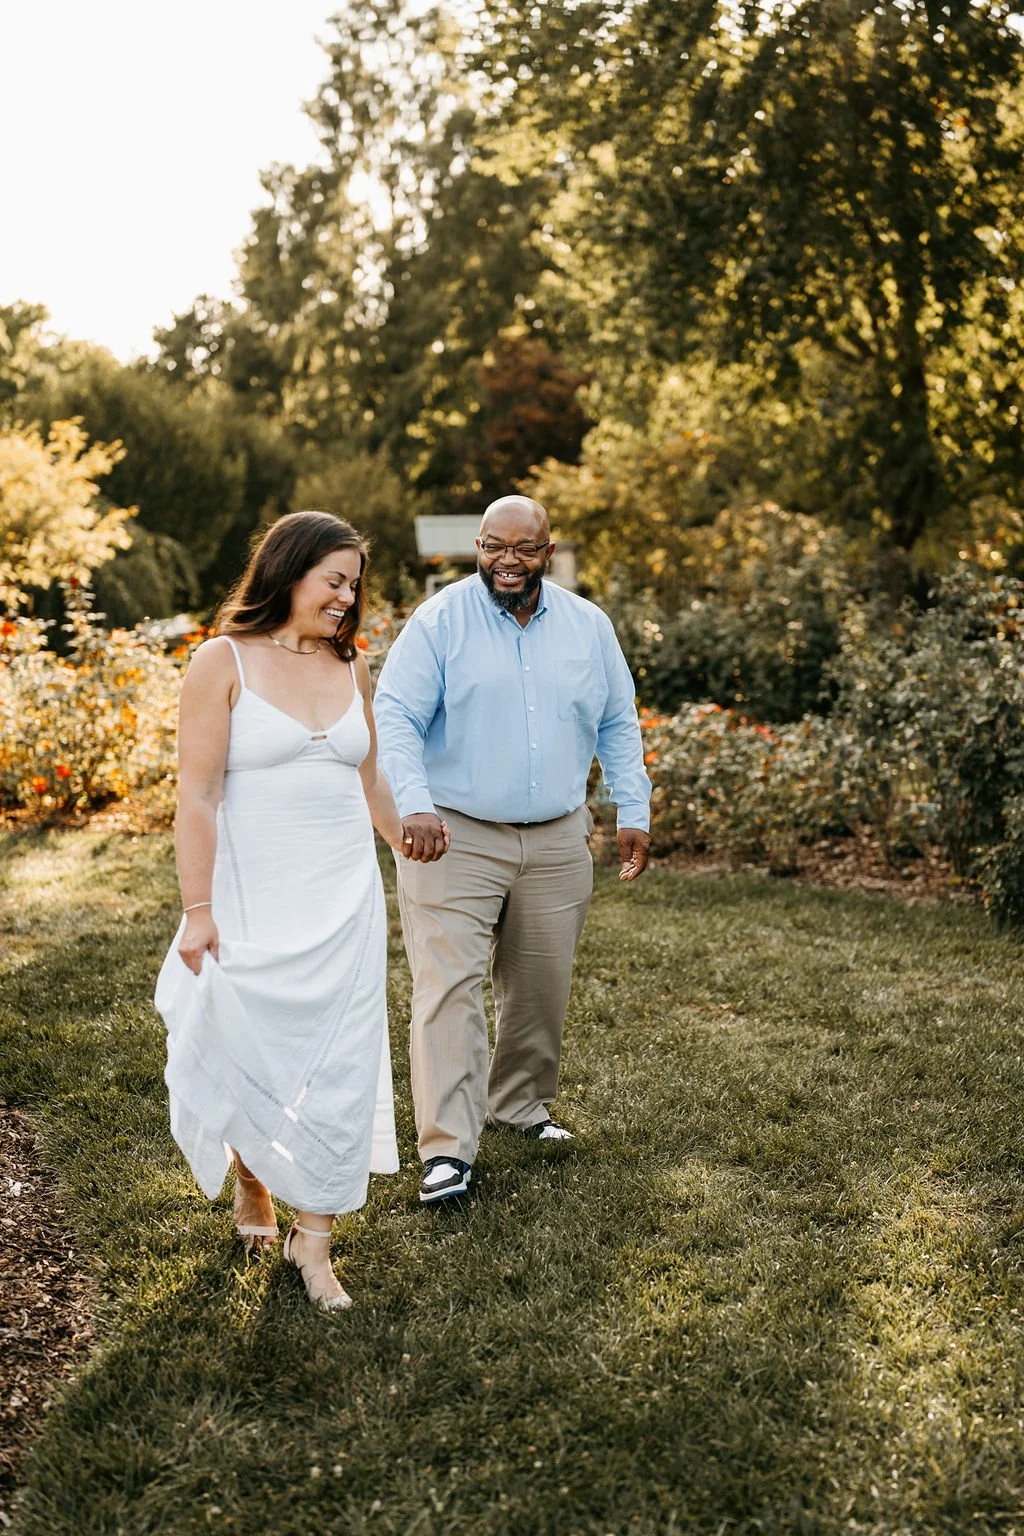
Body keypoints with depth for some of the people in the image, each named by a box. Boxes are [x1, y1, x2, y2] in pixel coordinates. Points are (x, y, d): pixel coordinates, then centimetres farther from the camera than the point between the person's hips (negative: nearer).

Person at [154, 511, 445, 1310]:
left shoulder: (351, 665, 8)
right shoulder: (225, 662, -6)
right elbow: (197, 794, -10)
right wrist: (198, 909, -13)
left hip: (344, 899, 4)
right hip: (254, 902, -4)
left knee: (341, 1064, 3)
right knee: (250, 1055, 6)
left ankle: (314, 1240, 13)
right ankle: (252, 1184, 36)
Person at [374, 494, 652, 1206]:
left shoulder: (589, 626, 6)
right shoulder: (439, 621, -6)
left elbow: (618, 726, 14)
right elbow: (395, 718, -12)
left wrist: (634, 812, 8)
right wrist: (414, 806, -25)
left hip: (557, 841, 4)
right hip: (455, 836, -4)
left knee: (542, 987, 13)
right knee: (450, 986, -10)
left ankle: (522, 1104, 35)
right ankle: (448, 1149, -7)